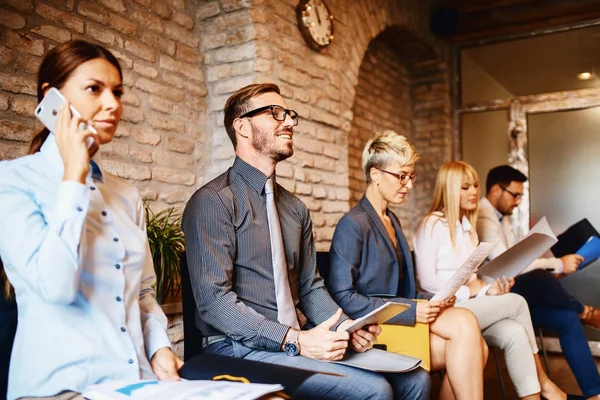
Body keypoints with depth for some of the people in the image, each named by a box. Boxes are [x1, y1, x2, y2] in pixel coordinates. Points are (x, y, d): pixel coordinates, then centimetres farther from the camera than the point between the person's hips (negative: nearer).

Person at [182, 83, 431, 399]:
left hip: (302, 340, 7)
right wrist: (295, 340, -22)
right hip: (241, 348, -7)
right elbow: (214, 300, -16)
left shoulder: (295, 209, 14)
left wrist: (347, 327, -3)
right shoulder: (213, 202, -9)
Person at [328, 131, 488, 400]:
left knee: (477, 347, -15)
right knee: (465, 324, -22)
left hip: (399, 316, 8)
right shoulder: (353, 224, -11)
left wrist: (431, 299, 1)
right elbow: (342, 296, -18)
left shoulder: (392, 220, 17)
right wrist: (410, 311, -19)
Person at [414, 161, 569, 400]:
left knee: (514, 333, -22)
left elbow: (470, 278, 15)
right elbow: (427, 281, -13)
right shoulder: (432, 225, -7)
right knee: (517, 302, -17)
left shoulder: (468, 226, 19)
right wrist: (473, 288, -13)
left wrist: (488, 287, -6)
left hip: (470, 305, 7)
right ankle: (542, 381, 0)